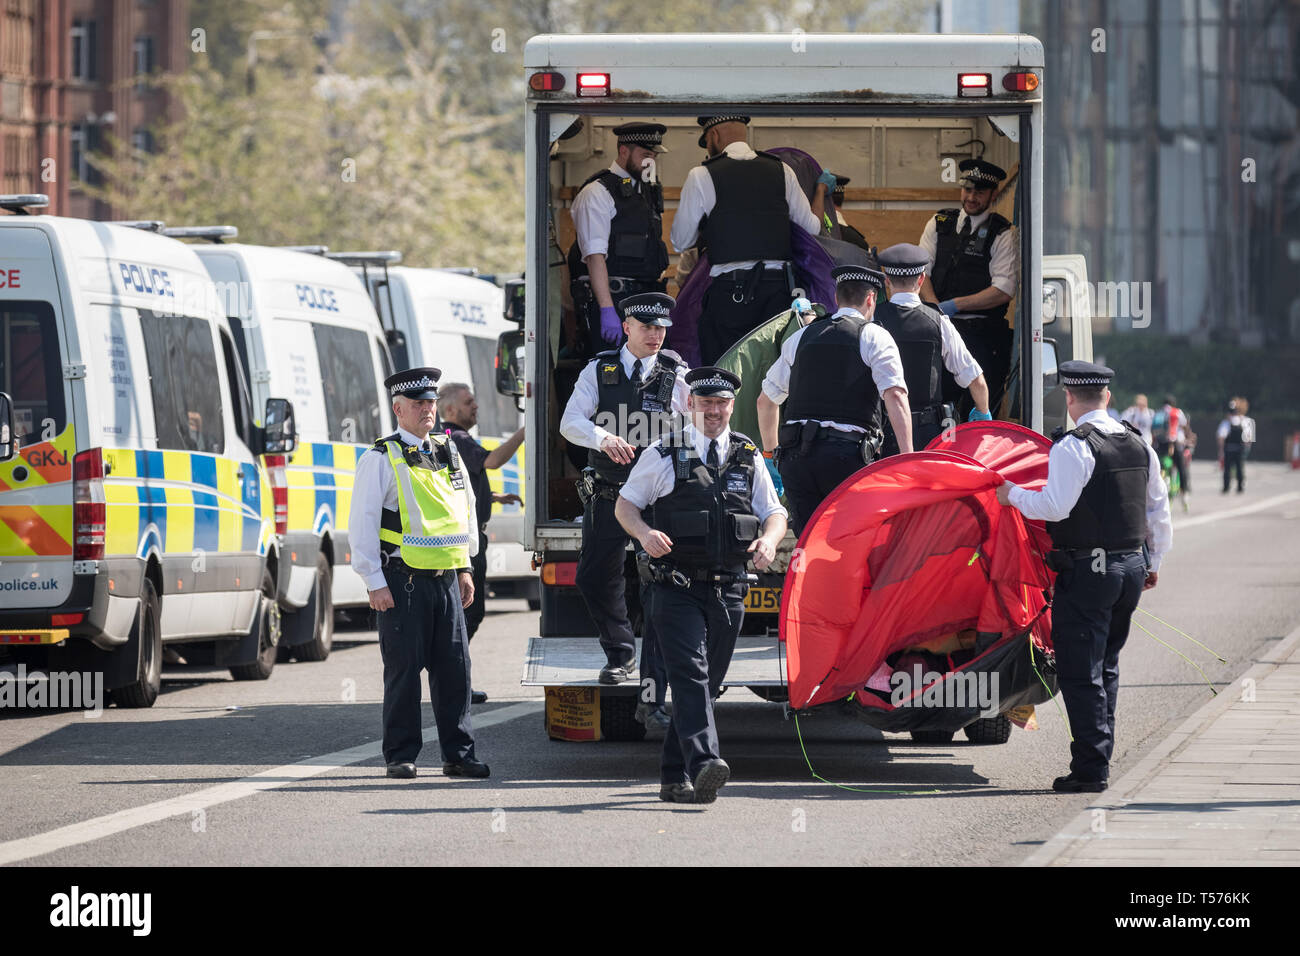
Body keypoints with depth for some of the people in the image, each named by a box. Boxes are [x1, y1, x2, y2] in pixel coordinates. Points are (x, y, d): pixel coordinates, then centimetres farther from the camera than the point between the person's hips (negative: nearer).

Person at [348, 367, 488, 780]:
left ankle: (458, 754, 9)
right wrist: (375, 583, -10)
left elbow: (466, 509, 24)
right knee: (404, 669, -2)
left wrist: (465, 568, 18)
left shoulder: (448, 453, 14)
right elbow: (362, 525, -6)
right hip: (403, 580, -5)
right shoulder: (381, 459, -4)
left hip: (447, 579, 5)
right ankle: (401, 756, 5)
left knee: (455, 668, 4)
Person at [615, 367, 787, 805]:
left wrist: (769, 539, -9)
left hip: (727, 591, 4)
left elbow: (774, 513, 15)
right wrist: (645, 533, -14)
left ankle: (675, 778, 15)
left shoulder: (749, 459, 12)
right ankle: (703, 763, -33)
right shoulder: (663, 457, 4)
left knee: (707, 684, 7)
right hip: (676, 588, -4)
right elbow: (625, 505, 8)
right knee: (690, 675, -19)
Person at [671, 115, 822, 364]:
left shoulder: (702, 177, -1)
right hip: (778, 285, 4)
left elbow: (680, 242, 6)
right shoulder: (782, 172, 9)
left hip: (729, 290, -4)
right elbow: (813, 227, 17)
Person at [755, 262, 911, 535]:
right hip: (848, 455, -4)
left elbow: (766, 400, 25)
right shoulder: (874, 337, 5)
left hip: (795, 453, 4)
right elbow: (895, 396, -9)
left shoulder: (801, 338, 19)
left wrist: (770, 453, 36)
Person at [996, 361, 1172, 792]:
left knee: (1081, 674, -3)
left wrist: (1013, 494, -2)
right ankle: (1100, 755, 20)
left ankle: (1090, 769, -5)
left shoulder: (1073, 448, -14)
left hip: (1086, 571, -7)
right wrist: (1154, 561, 26)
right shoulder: (1139, 444, 9)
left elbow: (1055, 506, -19)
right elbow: (1158, 509, 16)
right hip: (1131, 566, 7)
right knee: (1106, 667, 17)